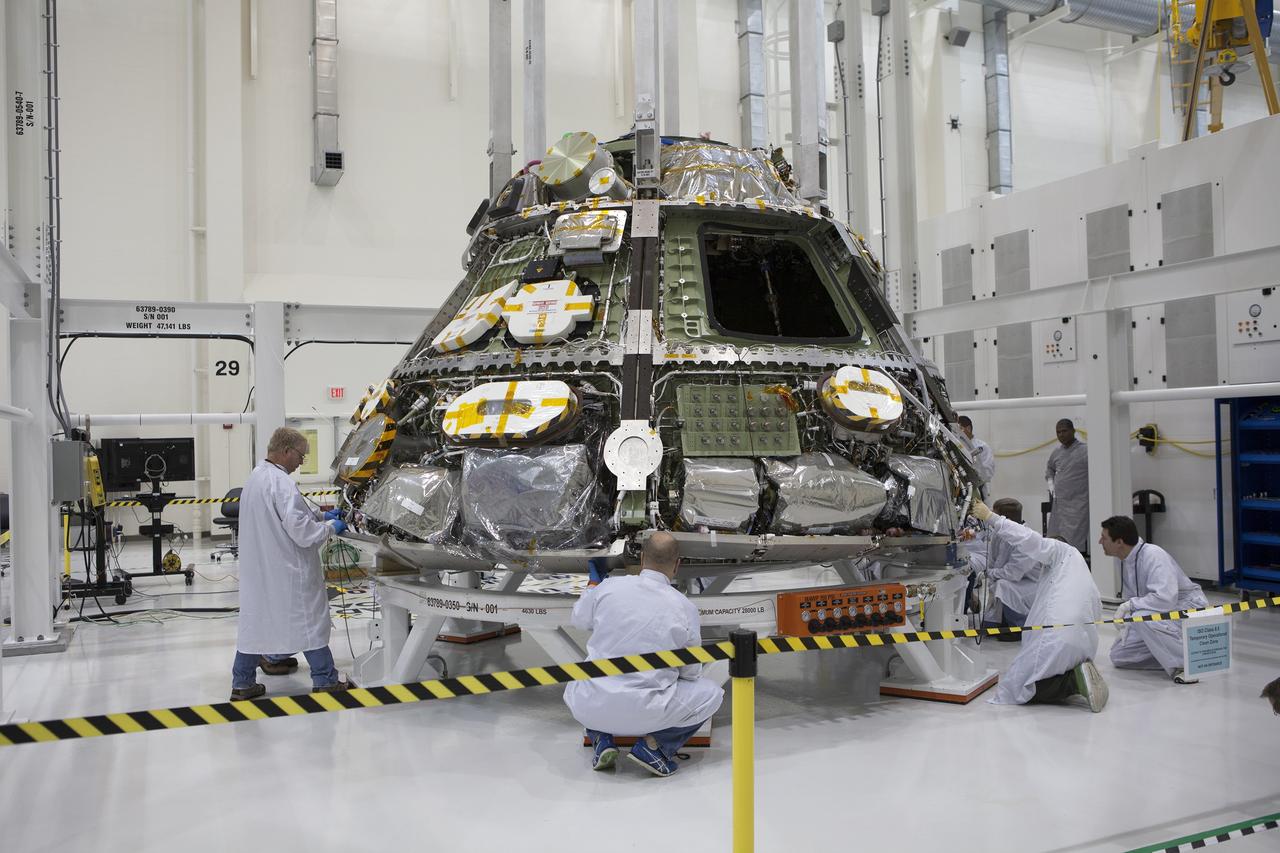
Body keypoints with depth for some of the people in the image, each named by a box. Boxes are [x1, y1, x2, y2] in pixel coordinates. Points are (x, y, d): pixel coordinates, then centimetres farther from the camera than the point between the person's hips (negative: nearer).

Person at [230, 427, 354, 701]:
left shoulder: (257, 476, 9)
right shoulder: (281, 484, -22)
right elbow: (302, 532, -23)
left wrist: (319, 516, 15)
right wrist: (330, 526, -7)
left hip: (259, 566, 9)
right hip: (287, 569, -9)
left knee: (255, 620, 15)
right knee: (309, 620, 3)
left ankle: (242, 683, 21)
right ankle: (325, 681, 12)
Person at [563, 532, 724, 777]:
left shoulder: (609, 587, -3)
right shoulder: (685, 608, -5)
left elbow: (579, 620, 19)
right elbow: (691, 672, 7)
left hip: (591, 708, 3)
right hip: (643, 714, -2)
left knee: (575, 686, 37)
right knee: (711, 693, 17)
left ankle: (600, 738, 12)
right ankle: (654, 744, 2)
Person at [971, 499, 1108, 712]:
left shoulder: (1063, 552, 9)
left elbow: (1029, 539, -9)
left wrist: (991, 518, -10)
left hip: (1055, 637, -9)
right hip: (1085, 645, 9)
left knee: (1013, 689, 1)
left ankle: (1073, 681, -14)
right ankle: (1077, 678, -1)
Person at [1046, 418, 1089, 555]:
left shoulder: (1085, 451, -9)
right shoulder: (1056, 452, 11)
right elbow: (1049, 470, 29)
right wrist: (1051, 484, 14)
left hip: (1078, 504, -6)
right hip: (1058, 503, 6)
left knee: (1075, 543, -13)